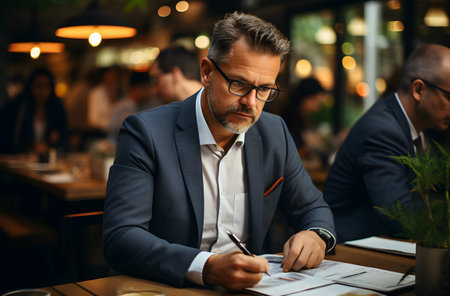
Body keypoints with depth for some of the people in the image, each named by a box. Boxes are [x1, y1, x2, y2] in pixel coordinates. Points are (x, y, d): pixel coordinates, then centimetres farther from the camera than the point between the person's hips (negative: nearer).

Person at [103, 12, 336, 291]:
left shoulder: (275, 133, 4)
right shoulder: (145, 132, -12)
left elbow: (313, 208, 14)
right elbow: (120, 238, -20)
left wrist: (316, 236, -9)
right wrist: (207, 268, -33)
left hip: (250, 284, 4)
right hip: (168, 289, -4)